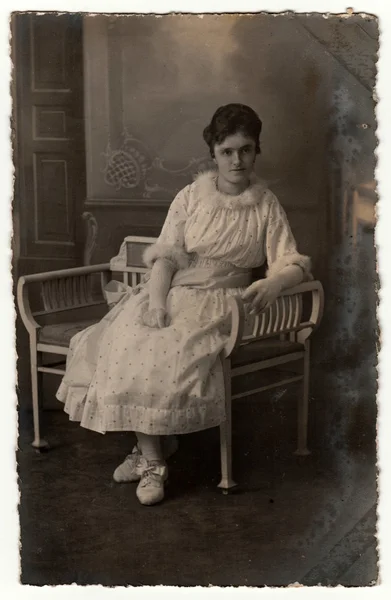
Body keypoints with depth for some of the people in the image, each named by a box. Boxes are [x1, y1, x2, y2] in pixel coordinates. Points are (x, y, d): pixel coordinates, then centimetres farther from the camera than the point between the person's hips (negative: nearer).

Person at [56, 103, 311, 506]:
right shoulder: (191, 197, 7)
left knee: (170, 353, -31)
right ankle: (152, 459, -17)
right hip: (172, 293, 2)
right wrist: (156, 301, -18)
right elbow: (165, 256, 0)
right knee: (126, 346, -27)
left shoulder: (266, 206, 5)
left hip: (219, 304, -2)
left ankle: (149, 446, -9)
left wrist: (274, 283, -27)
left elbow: (292, 263, -3)